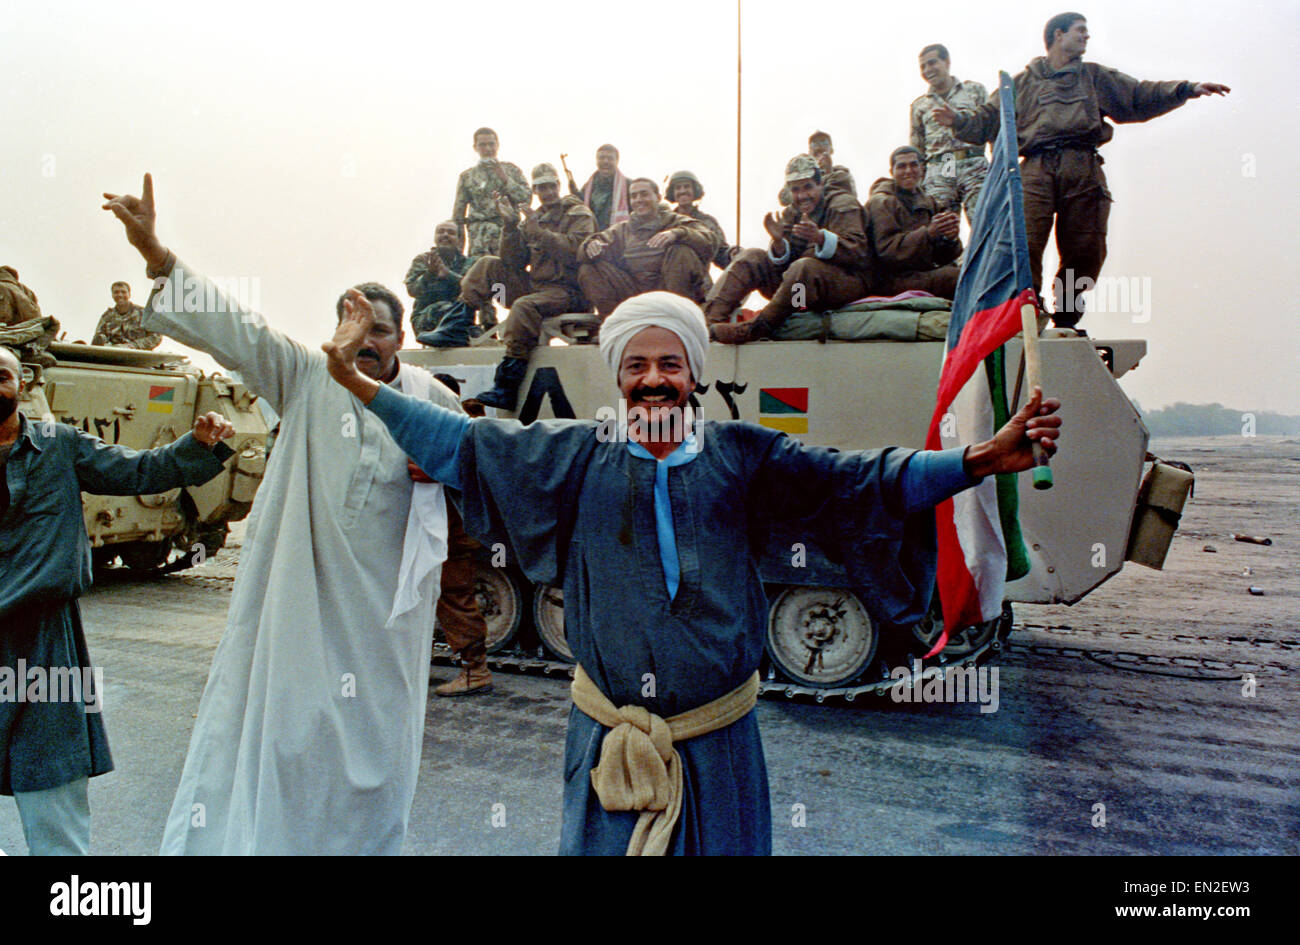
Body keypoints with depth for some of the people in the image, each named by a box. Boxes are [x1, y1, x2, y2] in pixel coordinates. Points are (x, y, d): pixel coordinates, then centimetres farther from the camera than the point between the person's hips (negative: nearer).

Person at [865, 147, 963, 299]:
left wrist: (950, 238, -11)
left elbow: (940, 257, 12)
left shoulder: (929, 202, 18)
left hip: (925, 273, 7)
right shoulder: (881, 202, -1)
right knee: (960, 278, -28)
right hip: (893, 280, -7)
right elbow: (886, 249, -16)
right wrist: (928, 233, -25)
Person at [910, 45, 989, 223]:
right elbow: (917, 151, 21)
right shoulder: (919, 106, 21)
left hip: (974, 168, -1)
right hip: (937, 172, 2)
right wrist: (918, 186, 12)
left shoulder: (974, 90, 17)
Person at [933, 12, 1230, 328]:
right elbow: (988, 119, 17)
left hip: (1084, 170, 3)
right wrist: (959, 120, -2)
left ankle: (1067, 319, 8)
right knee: (1025, 244, -19)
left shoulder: (1094, 76, 29)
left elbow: (1140, 96, 27)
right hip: (1036, 169, -3)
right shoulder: (1022, 82, 23)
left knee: (1084, 249, -3)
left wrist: (1188, 89, 17)